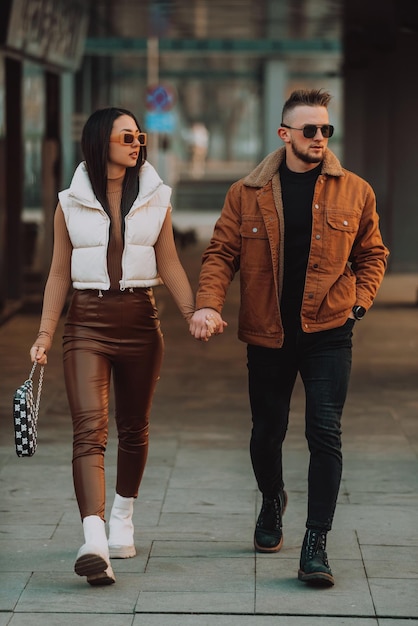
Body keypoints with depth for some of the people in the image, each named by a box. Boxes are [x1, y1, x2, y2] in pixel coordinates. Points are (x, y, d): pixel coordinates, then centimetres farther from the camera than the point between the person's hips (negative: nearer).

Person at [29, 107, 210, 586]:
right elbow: (59, 274, 6)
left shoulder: (155, 199, 7)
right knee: (89, 429, -14)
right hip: (87, 321, -2)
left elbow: (169, 264, 7)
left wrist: (192, 313, -5)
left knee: (133, 428, 12)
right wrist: (45, 334, 0)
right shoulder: (71, 204, 3)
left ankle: (122, 519, 33)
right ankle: (94, 542, -24)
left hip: (140, 318, 2)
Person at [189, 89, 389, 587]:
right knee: (267, 433, 13)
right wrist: (208, 303, -15)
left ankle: (315, 544, -5)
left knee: (325, 434, -10)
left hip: (328, 334, -1)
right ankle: (272, 504, 43)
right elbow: (221, 253, 1)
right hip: (267, 335, 1)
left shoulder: (355, 192, 3)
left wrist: (359, 302, -1)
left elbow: (372, 253, 13)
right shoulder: (246, 194, 1)